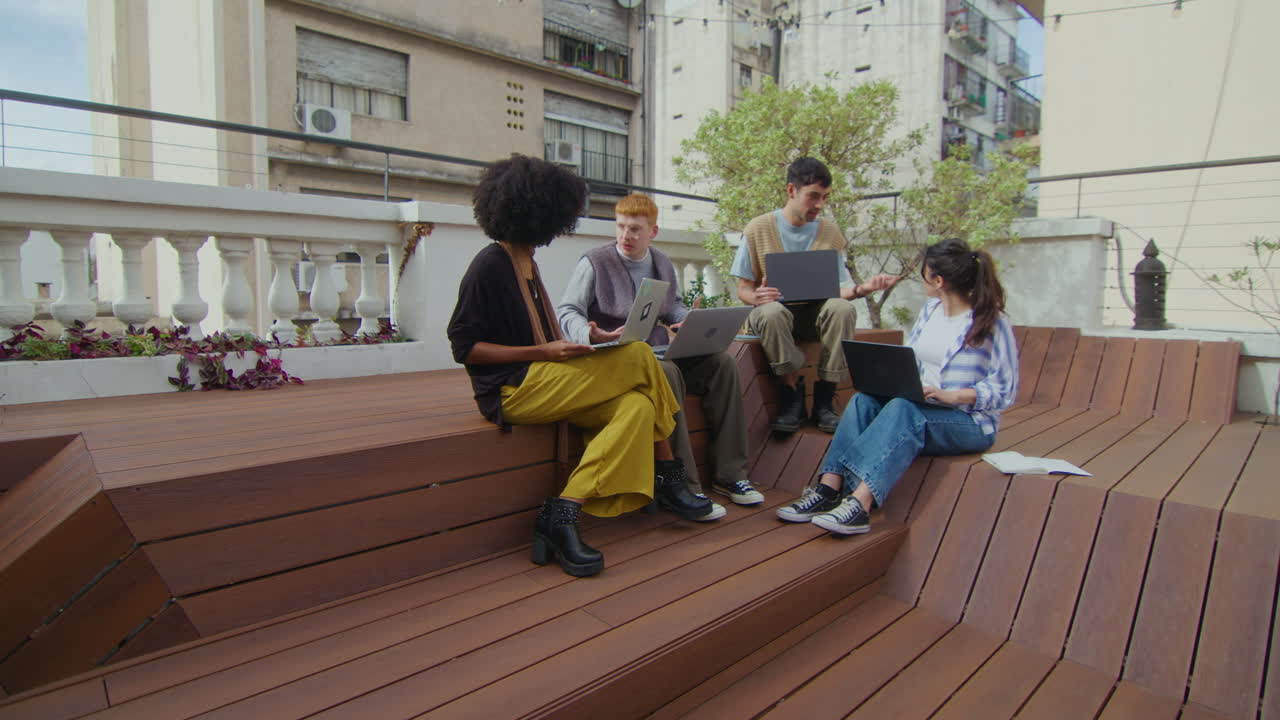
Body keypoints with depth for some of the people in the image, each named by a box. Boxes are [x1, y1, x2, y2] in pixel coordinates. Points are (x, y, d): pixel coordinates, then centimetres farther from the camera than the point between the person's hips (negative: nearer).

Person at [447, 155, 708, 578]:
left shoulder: (526, 263, 19)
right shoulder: (490, 265, -7)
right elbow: (464, 347, -11)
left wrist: (572, 345, 4)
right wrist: (544, 352, -17)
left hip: (543, 381, 9)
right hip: (512, 389, -9)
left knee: (637, 406, -15)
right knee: (639, 358, -16)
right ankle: (668, 476, -7)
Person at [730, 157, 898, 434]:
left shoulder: (830, 232, 6)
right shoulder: (758, 230, -2)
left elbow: (838, 289, 4)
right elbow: (743, 289, -1)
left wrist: (861, 289, -19)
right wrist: (756, 297, -25)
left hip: (814, 312, 3)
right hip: (772, 309, -2)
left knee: (843, 309, -30)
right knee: (772, 312, -38)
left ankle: (825, 398, -18)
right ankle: (792, 390, -19)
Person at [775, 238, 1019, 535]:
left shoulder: (992, 322, -8)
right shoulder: (930, 309, 11)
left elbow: (1005, 390, -11)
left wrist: (951, 396, -24)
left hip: (971, 423, -6)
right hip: (923, 407, 6)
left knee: (903, 409, -36)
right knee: (864, 400, -23)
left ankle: (859, 504, -48)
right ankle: (828, 490, -36)